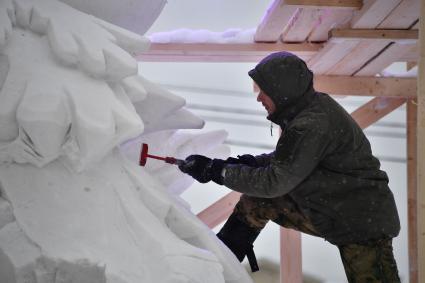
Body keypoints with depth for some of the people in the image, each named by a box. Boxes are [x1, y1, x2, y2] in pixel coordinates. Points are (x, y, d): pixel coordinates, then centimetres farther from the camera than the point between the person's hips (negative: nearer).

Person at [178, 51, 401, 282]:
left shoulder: (312, 126, -28)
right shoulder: (312, 107, 1)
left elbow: (274, 181, -23)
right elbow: (286, 159, 14)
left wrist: (217, 170, -17)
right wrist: (248, 162, -2)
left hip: (364, 222, -9)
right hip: (323, 207, 9)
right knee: (256, 199, 5)